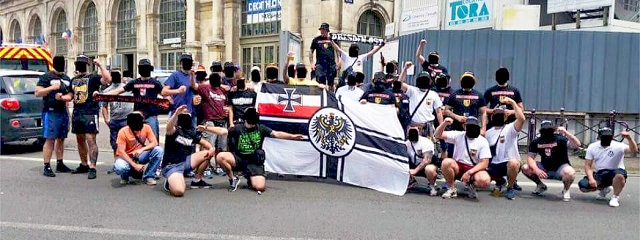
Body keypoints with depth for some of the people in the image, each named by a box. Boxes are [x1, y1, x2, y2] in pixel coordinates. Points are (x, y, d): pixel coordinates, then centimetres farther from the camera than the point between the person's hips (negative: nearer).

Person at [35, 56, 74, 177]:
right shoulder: (46, 77, -2)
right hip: (50, 112, -6)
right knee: (50, 139, -8)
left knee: (61, 139, 11)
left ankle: (60, 164, 20)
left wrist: (62, 97, -6)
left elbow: (71, 94, 14)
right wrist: (51, 87, -18)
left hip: (63, 111, 6)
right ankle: (47, 167, -5)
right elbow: (37, 93, -8)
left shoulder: (67, 78, 17)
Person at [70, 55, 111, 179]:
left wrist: (100, 65, -21)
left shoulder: (93, 77, -3)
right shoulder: (74, 80, 19)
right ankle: (84, 165, 28)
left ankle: (92, 168, -8)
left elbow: (108, 79, -22)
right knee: (80, 140, 15)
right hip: (77, 113, 8)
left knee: (90, 140, -10)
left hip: (90, 113, -8)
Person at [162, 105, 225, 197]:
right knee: (179, 191, -32)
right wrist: (176, 113, -56)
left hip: (185, 162, 7)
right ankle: (170, 182, 7)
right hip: (172, 165, -7)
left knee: (209, 152, -2)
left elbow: (205, 143, 15)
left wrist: (211, 148, -11)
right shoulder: (174, 130, -11)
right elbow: (169, 128, -35)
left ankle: (196, 180, 11)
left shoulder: (192, 132, 8)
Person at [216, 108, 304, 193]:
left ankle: (250, 179, 18)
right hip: (239, 158, 0)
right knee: (220, 157, -28)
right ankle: (233, 179, -3)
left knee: (260, 187, -22)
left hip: (255, 162, 0)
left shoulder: (261, 128, 0)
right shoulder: (238, 129, -4)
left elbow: (276, 134, -10)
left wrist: (292, 136, -22)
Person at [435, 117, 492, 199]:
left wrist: (469, 172, -23)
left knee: (484, 180, -34)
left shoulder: (483, 141, -7)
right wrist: (445, 124, -30)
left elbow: (484, 163, -11)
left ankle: (471, 186, 4)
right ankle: (452, 189, -8)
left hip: (474, 169, -1)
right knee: (446, 162, -31)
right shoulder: (458, 135, -3)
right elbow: (438, 135, -10)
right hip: (458, 167, 1)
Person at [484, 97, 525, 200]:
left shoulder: (510, 128, -4)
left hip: (510, 164, -5)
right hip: (494, 165, 5)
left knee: (513, 163, -39)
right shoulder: (488, 133, 13)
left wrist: (512, 102, -24)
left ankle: (510, 188, -9)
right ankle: (499, 180, 18)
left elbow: (521, 119, -25)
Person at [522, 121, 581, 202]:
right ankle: (540, 186, 12)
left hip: (560, 168, -4)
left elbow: (577, 144, -27)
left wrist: (566, 132, -39)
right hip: (545, 169, 4)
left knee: (570, 173, -38)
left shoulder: (560, 139, -14)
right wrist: (536, 170, -27)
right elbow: (530, 157, -9)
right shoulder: (536, 142, -5)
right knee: (525, 168, -17)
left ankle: (566, 190, -2)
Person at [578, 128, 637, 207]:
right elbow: (588, 165, -3)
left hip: (614, 173, -3)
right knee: (583, 186, -19)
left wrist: (629, 138, -47)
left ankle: (615, 197, -13)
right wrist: (591, 179, -18)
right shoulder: (592, 147, -2)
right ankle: (603, 189, 15)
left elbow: (634, 150, -30)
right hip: (599, 174, 4)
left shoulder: (618, 146, -11)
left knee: (619, 175, -40)